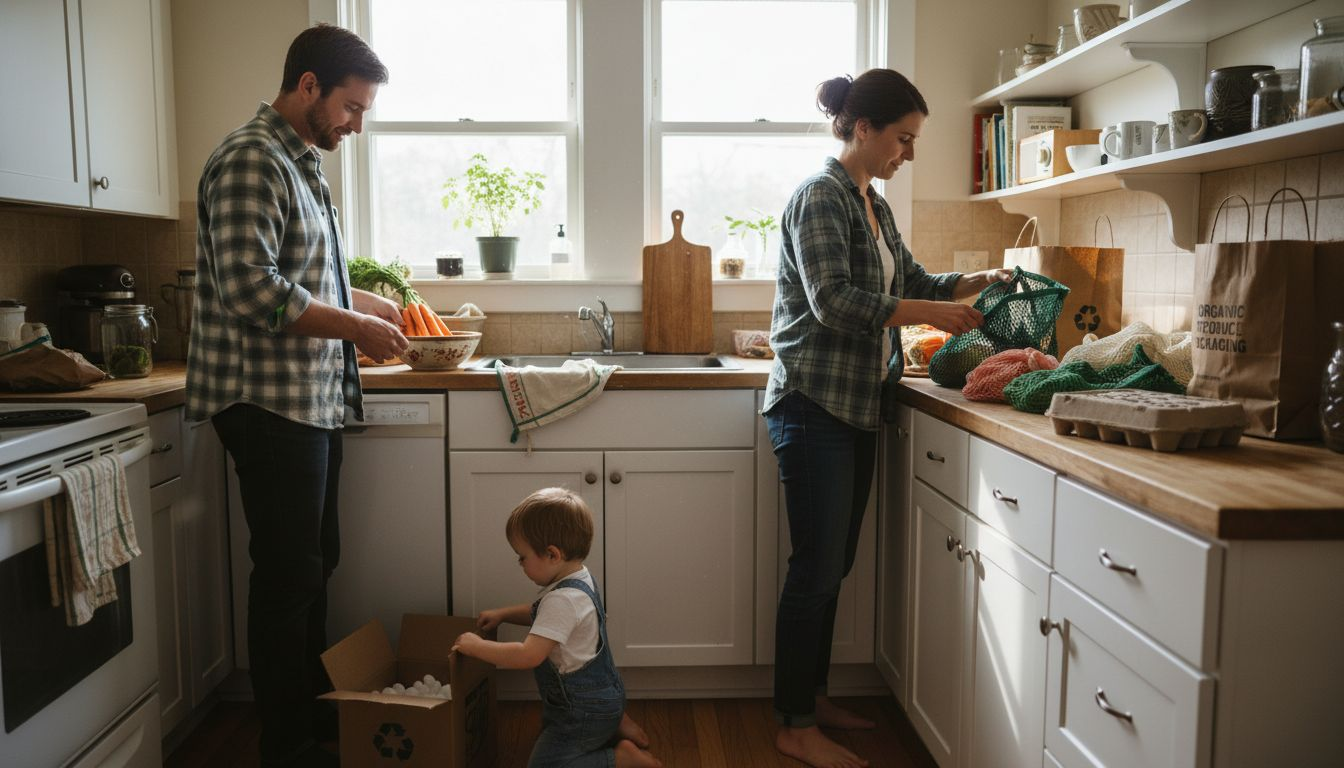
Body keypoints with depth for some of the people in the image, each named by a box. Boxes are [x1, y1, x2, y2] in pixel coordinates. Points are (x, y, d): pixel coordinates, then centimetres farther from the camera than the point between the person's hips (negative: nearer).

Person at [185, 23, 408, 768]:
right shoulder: (251, 160, -14)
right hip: (271, 401, -10)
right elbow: (249, 288, -24)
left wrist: (380, 308, 17)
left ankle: (314, 707, 32)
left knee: (315, 564, 17)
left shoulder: (302, 164, 16)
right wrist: (356, 328, -18)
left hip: (313, 398, 10)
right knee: (289, 574, -1)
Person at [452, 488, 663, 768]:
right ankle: (616, 726, 17)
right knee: (550, 733, 31)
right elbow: (542, 614, 20)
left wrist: (476, 646, -26)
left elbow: (529, 655, -36)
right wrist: (503, 614, 8)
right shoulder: (580, 579, 1)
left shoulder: (563, 600, -31)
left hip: (585, 710, -10)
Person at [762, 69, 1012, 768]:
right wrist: (930, 312, -16)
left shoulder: (873, 204, 17)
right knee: (816, 567, -3)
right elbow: (836, 302, -20)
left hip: (857, 409, 9)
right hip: (813, 406, -9)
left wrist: (976, 281, 8)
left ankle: (813, 697, 28)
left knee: (832, 565, 14)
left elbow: (911, 280, 24)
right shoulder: (819, 197, -11)